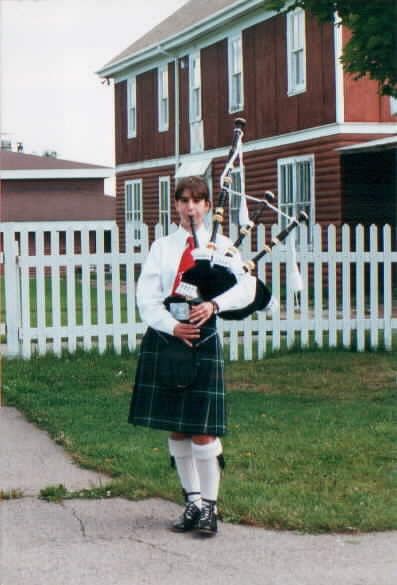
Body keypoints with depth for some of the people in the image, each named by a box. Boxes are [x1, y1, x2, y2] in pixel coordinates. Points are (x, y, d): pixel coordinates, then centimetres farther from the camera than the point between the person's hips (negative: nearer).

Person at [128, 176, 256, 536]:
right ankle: (193, 502, 20)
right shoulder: (161, 247, 10)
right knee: (175, 428, 7)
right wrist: (172, 326, -16)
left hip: (203, 340, -2)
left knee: (202, 430, -5)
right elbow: (146, 298, 0)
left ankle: (209, 506, 7)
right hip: (165, 340, 2)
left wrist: (214, 304, -22)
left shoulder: (222, 246, 7)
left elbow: (246, 289, -5)